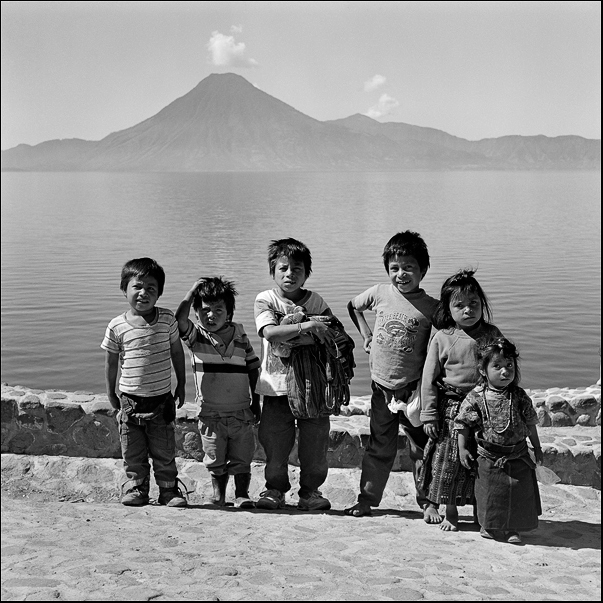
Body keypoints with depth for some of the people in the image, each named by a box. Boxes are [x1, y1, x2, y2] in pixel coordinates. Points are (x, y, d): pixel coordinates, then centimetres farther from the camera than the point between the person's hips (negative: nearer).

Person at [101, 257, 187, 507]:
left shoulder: (167, 319, -2)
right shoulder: (117, 326, -5)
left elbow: (176, 351, 9)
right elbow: (111, 360, 6)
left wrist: (181, 385, 12)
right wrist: (111, 393, 11)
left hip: (162, 399, 0)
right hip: (130, 400, 0)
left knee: (164, 451, 7)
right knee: (132, 451, 7)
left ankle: (169, 489, 19)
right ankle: (135, 488, 22)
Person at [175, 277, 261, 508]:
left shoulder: (240, 336, 0)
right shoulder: (195, 336, -5)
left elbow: (253, 368, 8)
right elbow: (179, 319, -25)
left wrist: (256, 401, 7)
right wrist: (193, 290, -18)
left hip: (241, 411, 1)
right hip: (210, 413, -1)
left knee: (241, 458, 7)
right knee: (215, 461, 10)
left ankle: (242, 494, 22)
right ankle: (219, 495, 28)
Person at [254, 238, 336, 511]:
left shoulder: (315, 301, 5)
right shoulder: (265, 300, -2)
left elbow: (333, 335, -4)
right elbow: (270, 332, -19)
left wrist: (303, 340, -18)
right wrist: (306, 326, -25)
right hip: (277, 385, -1)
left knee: (315, 441, 3)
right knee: (275, 443, 4)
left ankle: (311, 490, 19)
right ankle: (275, 489, 22)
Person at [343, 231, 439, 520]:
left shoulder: (431, 308, -10)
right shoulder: (380, 293, -2)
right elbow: (353, 306, 19)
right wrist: (366, 334, 10)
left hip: (413, 388, -2)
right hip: (382, 386, 2)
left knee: (421, 447, 6)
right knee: (380, 447, 14)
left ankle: (428, 502, 18)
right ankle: (368, 497, 25)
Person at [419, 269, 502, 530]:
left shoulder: (492, 335, 1)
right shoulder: (442, 338, -4)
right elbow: (429, 379, -2)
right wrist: (429, 414, -4)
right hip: (451, 408, -1)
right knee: (449, 460, 6)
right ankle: (450, 513, 22)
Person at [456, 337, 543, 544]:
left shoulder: (520, 396, -4)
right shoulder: (475, 398, -10)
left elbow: (530, 423, 7)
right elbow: (463, 425, -2)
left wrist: (537, 447, 11)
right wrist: (462, 448, -4)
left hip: (518, 457, 2)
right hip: (489, 457, -1)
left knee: (518, 494, 5)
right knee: (490, 493, 9)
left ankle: (512, 529, 21)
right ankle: (489, 526, 29)